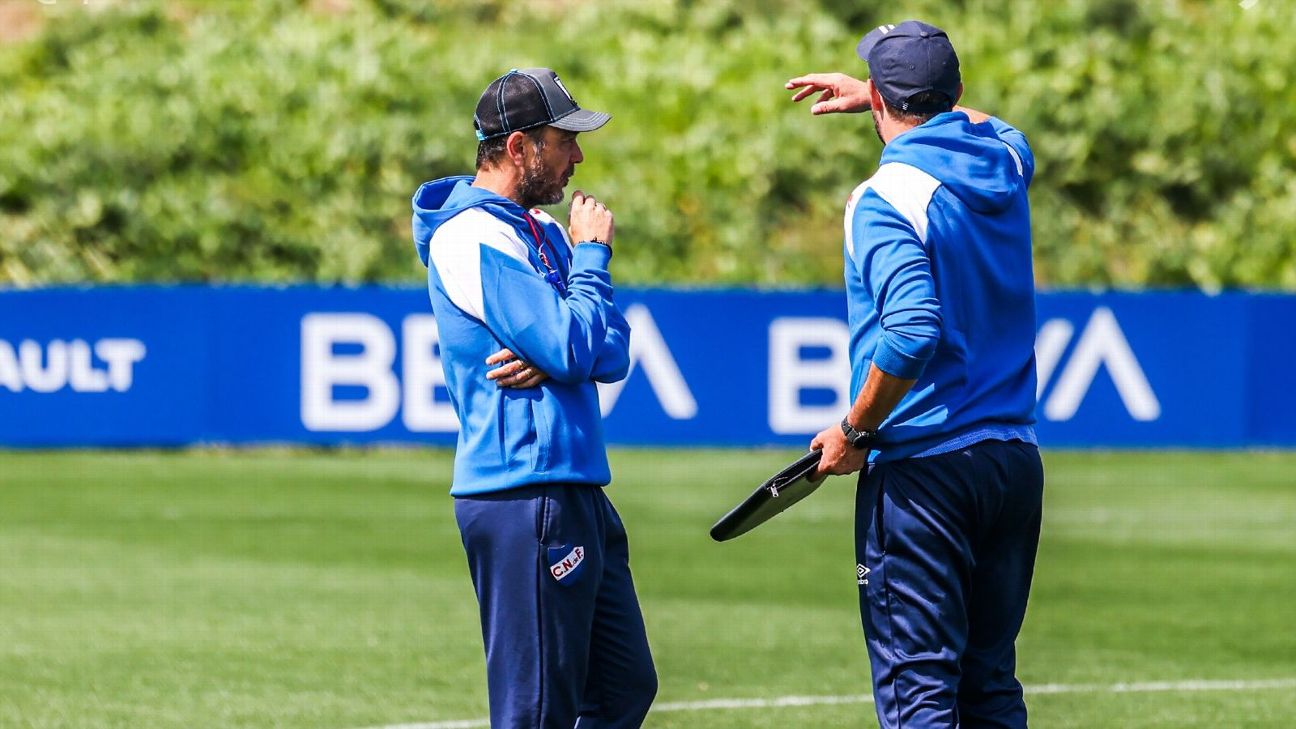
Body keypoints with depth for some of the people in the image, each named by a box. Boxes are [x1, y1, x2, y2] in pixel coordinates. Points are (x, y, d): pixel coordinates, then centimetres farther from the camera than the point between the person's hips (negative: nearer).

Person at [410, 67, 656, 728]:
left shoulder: (546, 231, 17)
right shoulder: (470, 238, -12)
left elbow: (612, 353, 8)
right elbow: (572, 348, -20)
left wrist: (550, 359, -13)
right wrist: (592, 254, -5)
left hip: (578, 493, 10)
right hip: (524, 502, -10)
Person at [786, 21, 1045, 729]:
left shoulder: (884, 197, -13)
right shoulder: (1003, 160, 8)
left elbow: (912, 333, -26)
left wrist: (856, 431, -12)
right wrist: (866, 96, 42)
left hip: (922, 467, -7)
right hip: (1016, 460, 7)